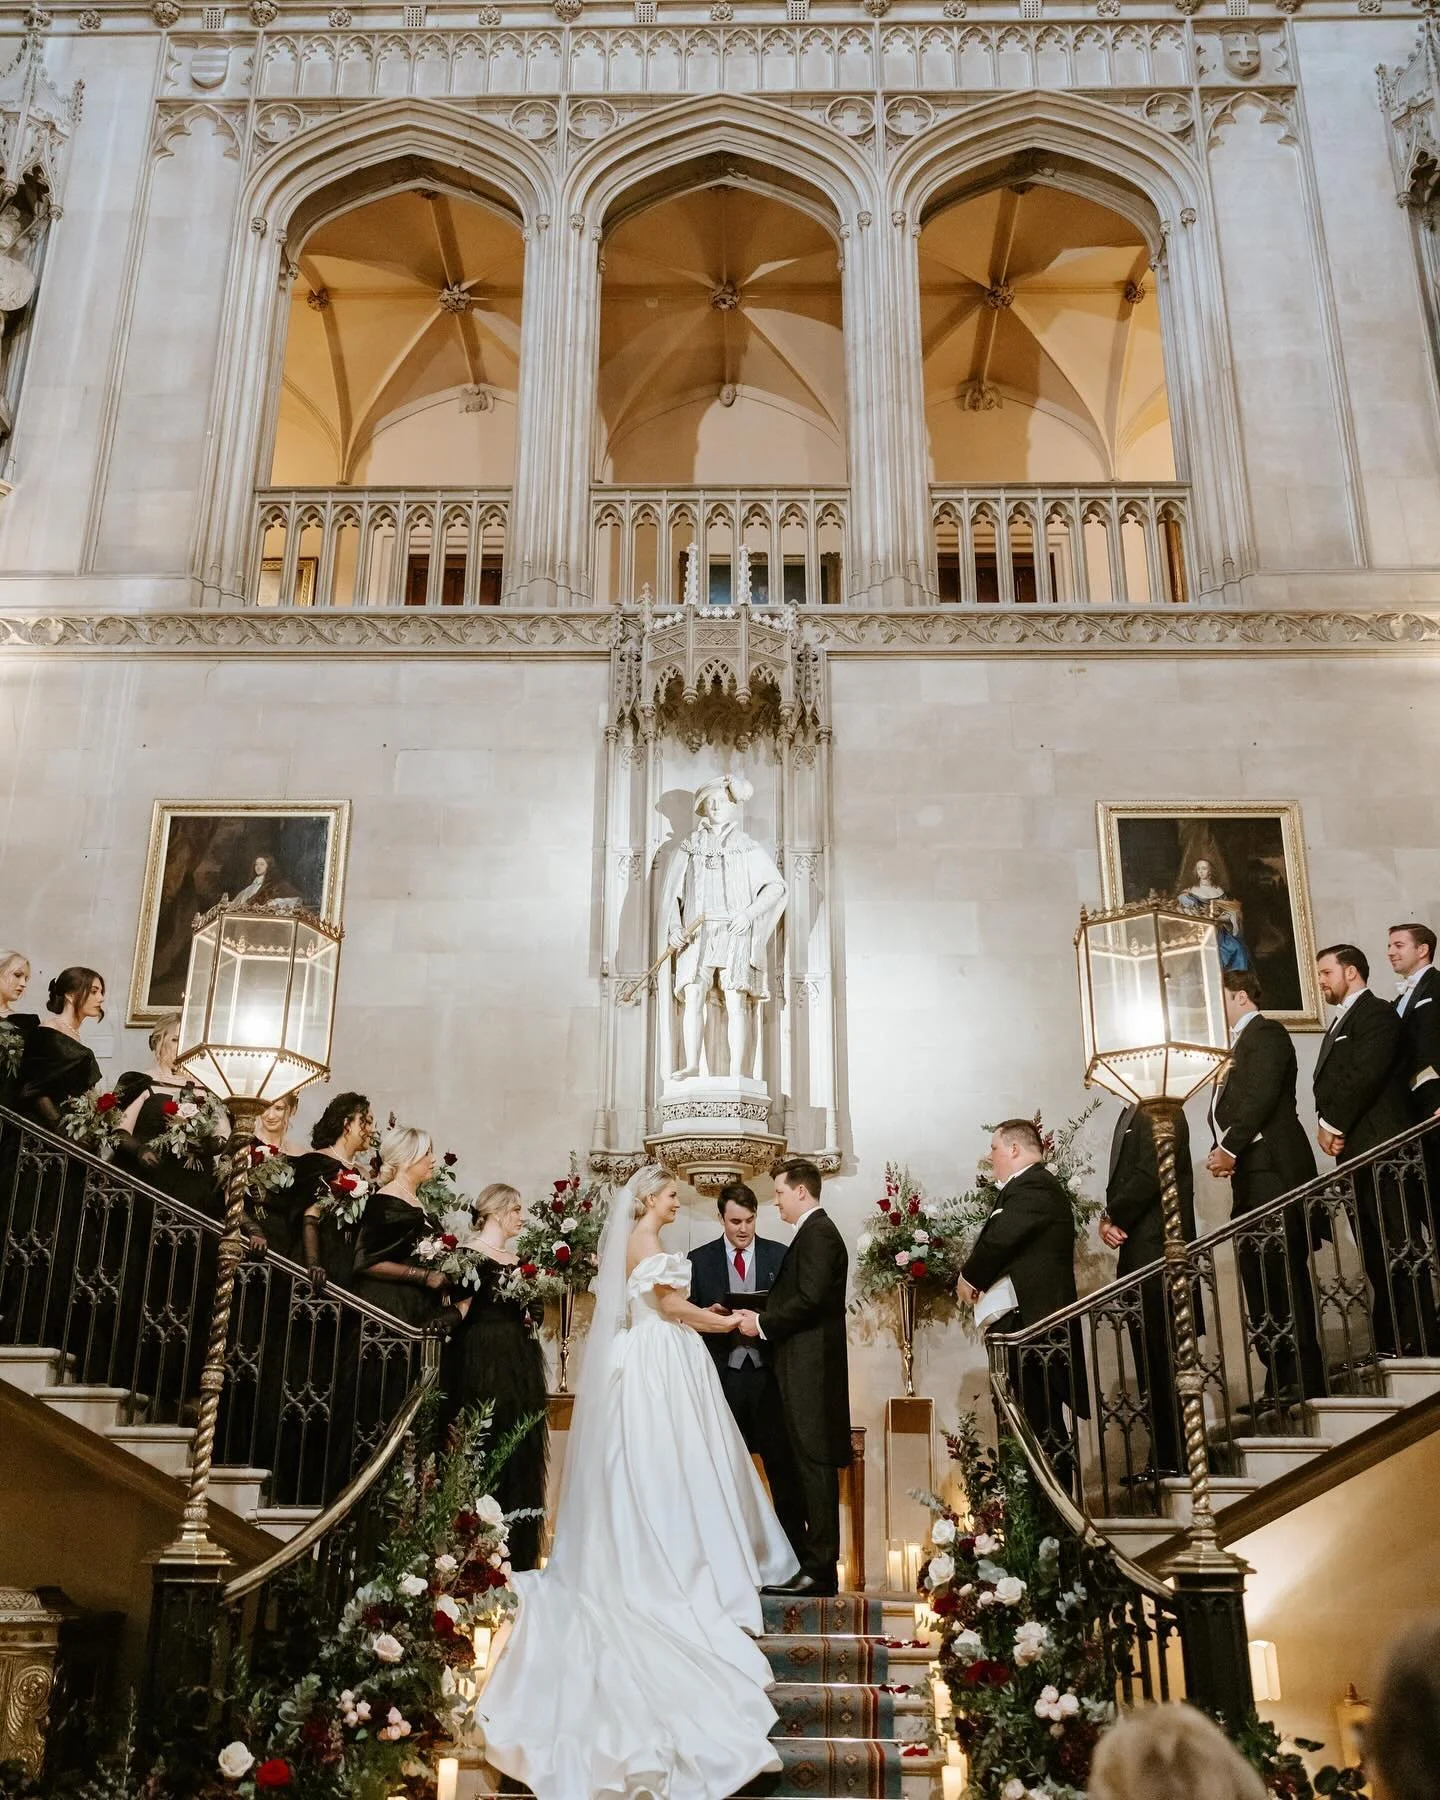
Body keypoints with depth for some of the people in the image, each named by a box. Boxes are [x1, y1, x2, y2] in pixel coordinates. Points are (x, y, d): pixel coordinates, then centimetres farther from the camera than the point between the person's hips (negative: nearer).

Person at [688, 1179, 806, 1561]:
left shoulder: (780, 1255, 5)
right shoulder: (700, 1259, 6)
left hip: (769, 1374, 0)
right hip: (722, 1374, 1)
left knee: (782, 1462, 1)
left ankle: (793, 1545, 9)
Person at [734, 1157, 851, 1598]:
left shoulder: (817, 1232, -12)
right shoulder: (816, 1232, 19)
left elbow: (809, 1299, -22)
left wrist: (763, 1325, -12)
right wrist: (764, 1319, 8)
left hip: (811, 1367, -10)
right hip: (806, 1367, 10)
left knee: (814, 1464, -7)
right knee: (806, 1463, 13)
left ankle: (819, 1570, -3)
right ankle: (802, 1562, 19)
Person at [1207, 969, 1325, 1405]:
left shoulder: (1265, 1032, -4)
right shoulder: (1241, 1043, 23)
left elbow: (1260, 1096, -17)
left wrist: (1230, 1149, -16)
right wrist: (1222, 1151, 4)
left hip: (1274, 1171, -9)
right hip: (1251, 1178, 9)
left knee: (1285, 1280, -8)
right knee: (1259, 1283, 6)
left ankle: (1302, 1385, -3)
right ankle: (1280, 1385, 9)